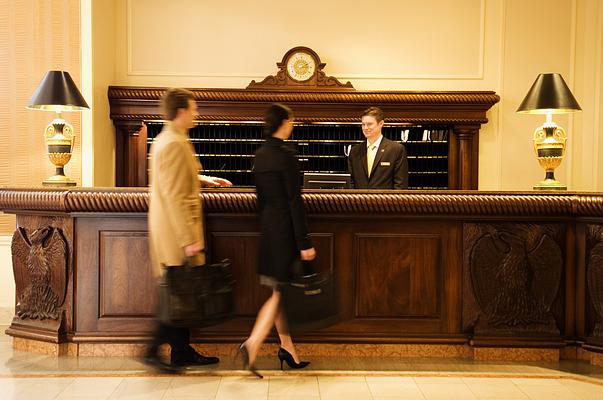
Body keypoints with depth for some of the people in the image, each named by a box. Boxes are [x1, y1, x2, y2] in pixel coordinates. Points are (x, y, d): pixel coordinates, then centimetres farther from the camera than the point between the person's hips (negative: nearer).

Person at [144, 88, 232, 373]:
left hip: (170, 229, 10)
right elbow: (175, 197, -23)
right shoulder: (175, 144, -18)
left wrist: (205, 180, 25)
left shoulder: (164, 139, 14)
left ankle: (182, 352, 22)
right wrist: (189, 239, -23)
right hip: (178, 229, -10)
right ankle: (155, 351, 4)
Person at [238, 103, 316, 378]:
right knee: (282, 291, 0)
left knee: (279, 291, 13)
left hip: (268, 227, 8)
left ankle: (287, 348, 22)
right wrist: (304, 242, -15)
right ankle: (253, 343, -6)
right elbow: (294, 201, -17)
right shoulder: (285, 155, -16)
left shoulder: (260, 155, 8)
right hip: (286, 229, -8)